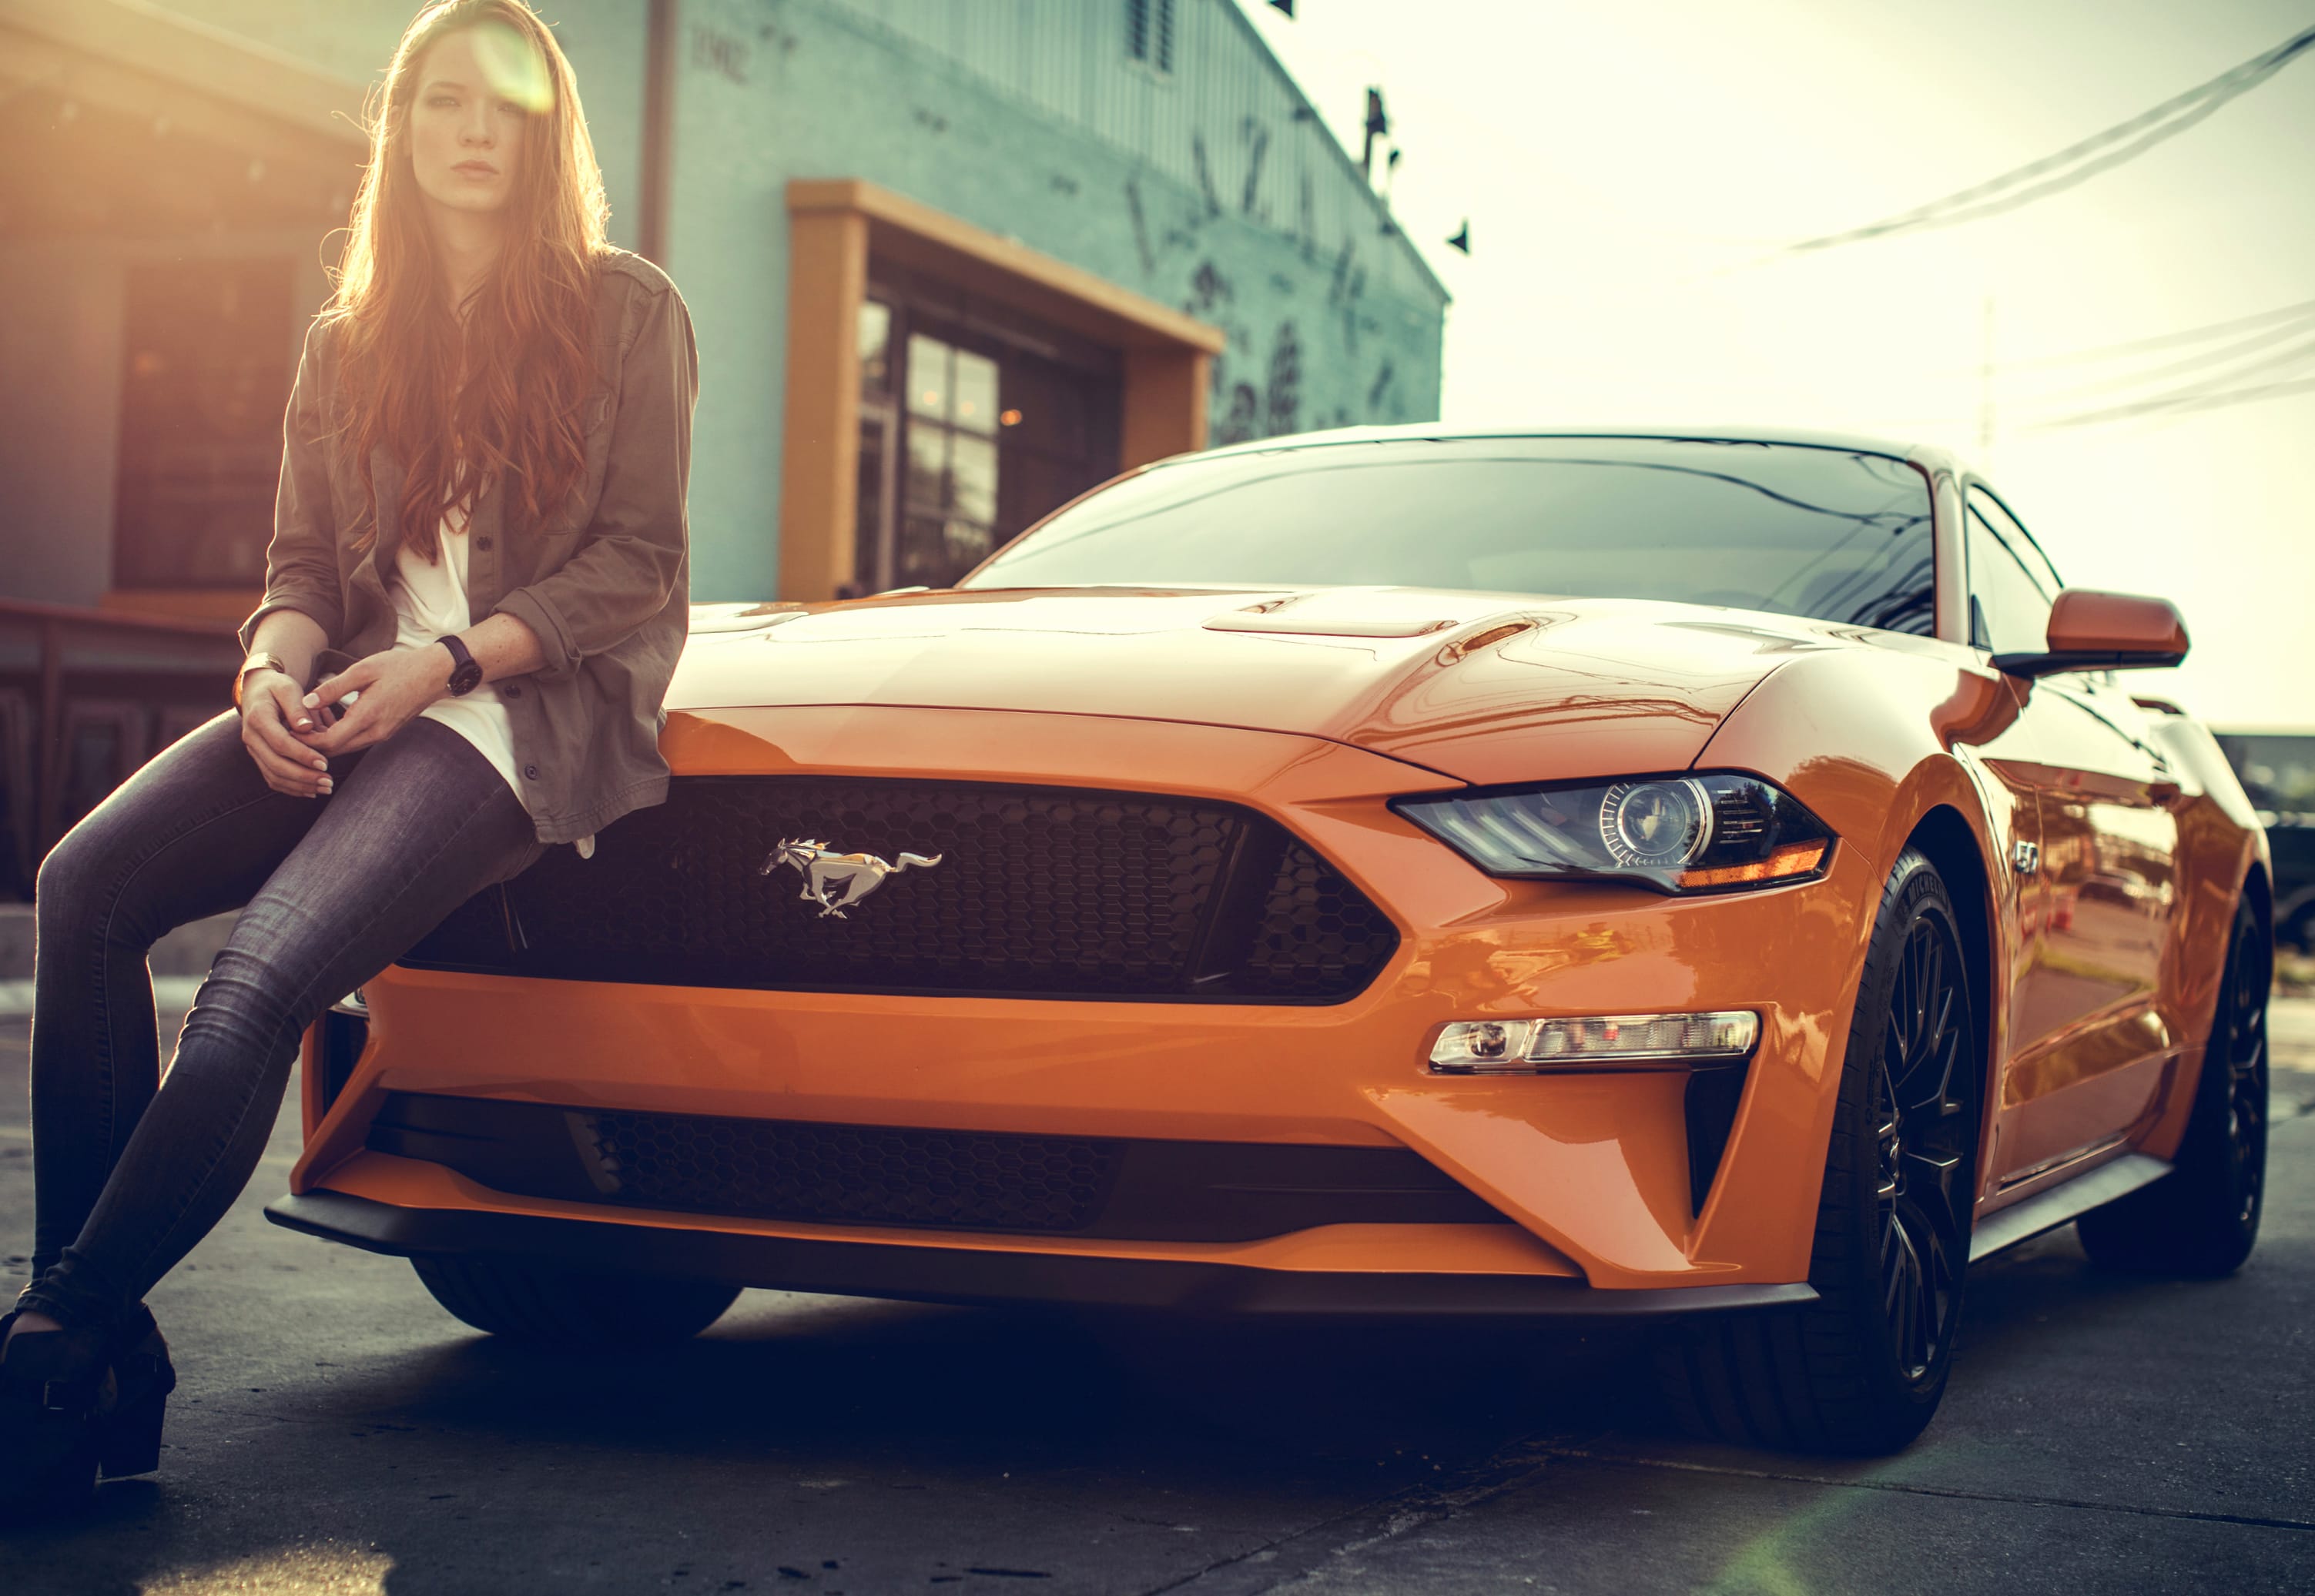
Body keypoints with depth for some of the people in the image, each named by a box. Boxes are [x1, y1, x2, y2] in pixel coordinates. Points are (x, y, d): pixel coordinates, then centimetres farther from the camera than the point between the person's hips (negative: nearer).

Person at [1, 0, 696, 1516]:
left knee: (262, 976, -30)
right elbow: (303, 564, 17)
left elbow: (639, 564, -1)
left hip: (531, 711, -5)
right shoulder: (347, 342, 20)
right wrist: (273, 670, -7)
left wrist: (446, 663, -13)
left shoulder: (625, 310, 6)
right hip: (361, 699, 5)